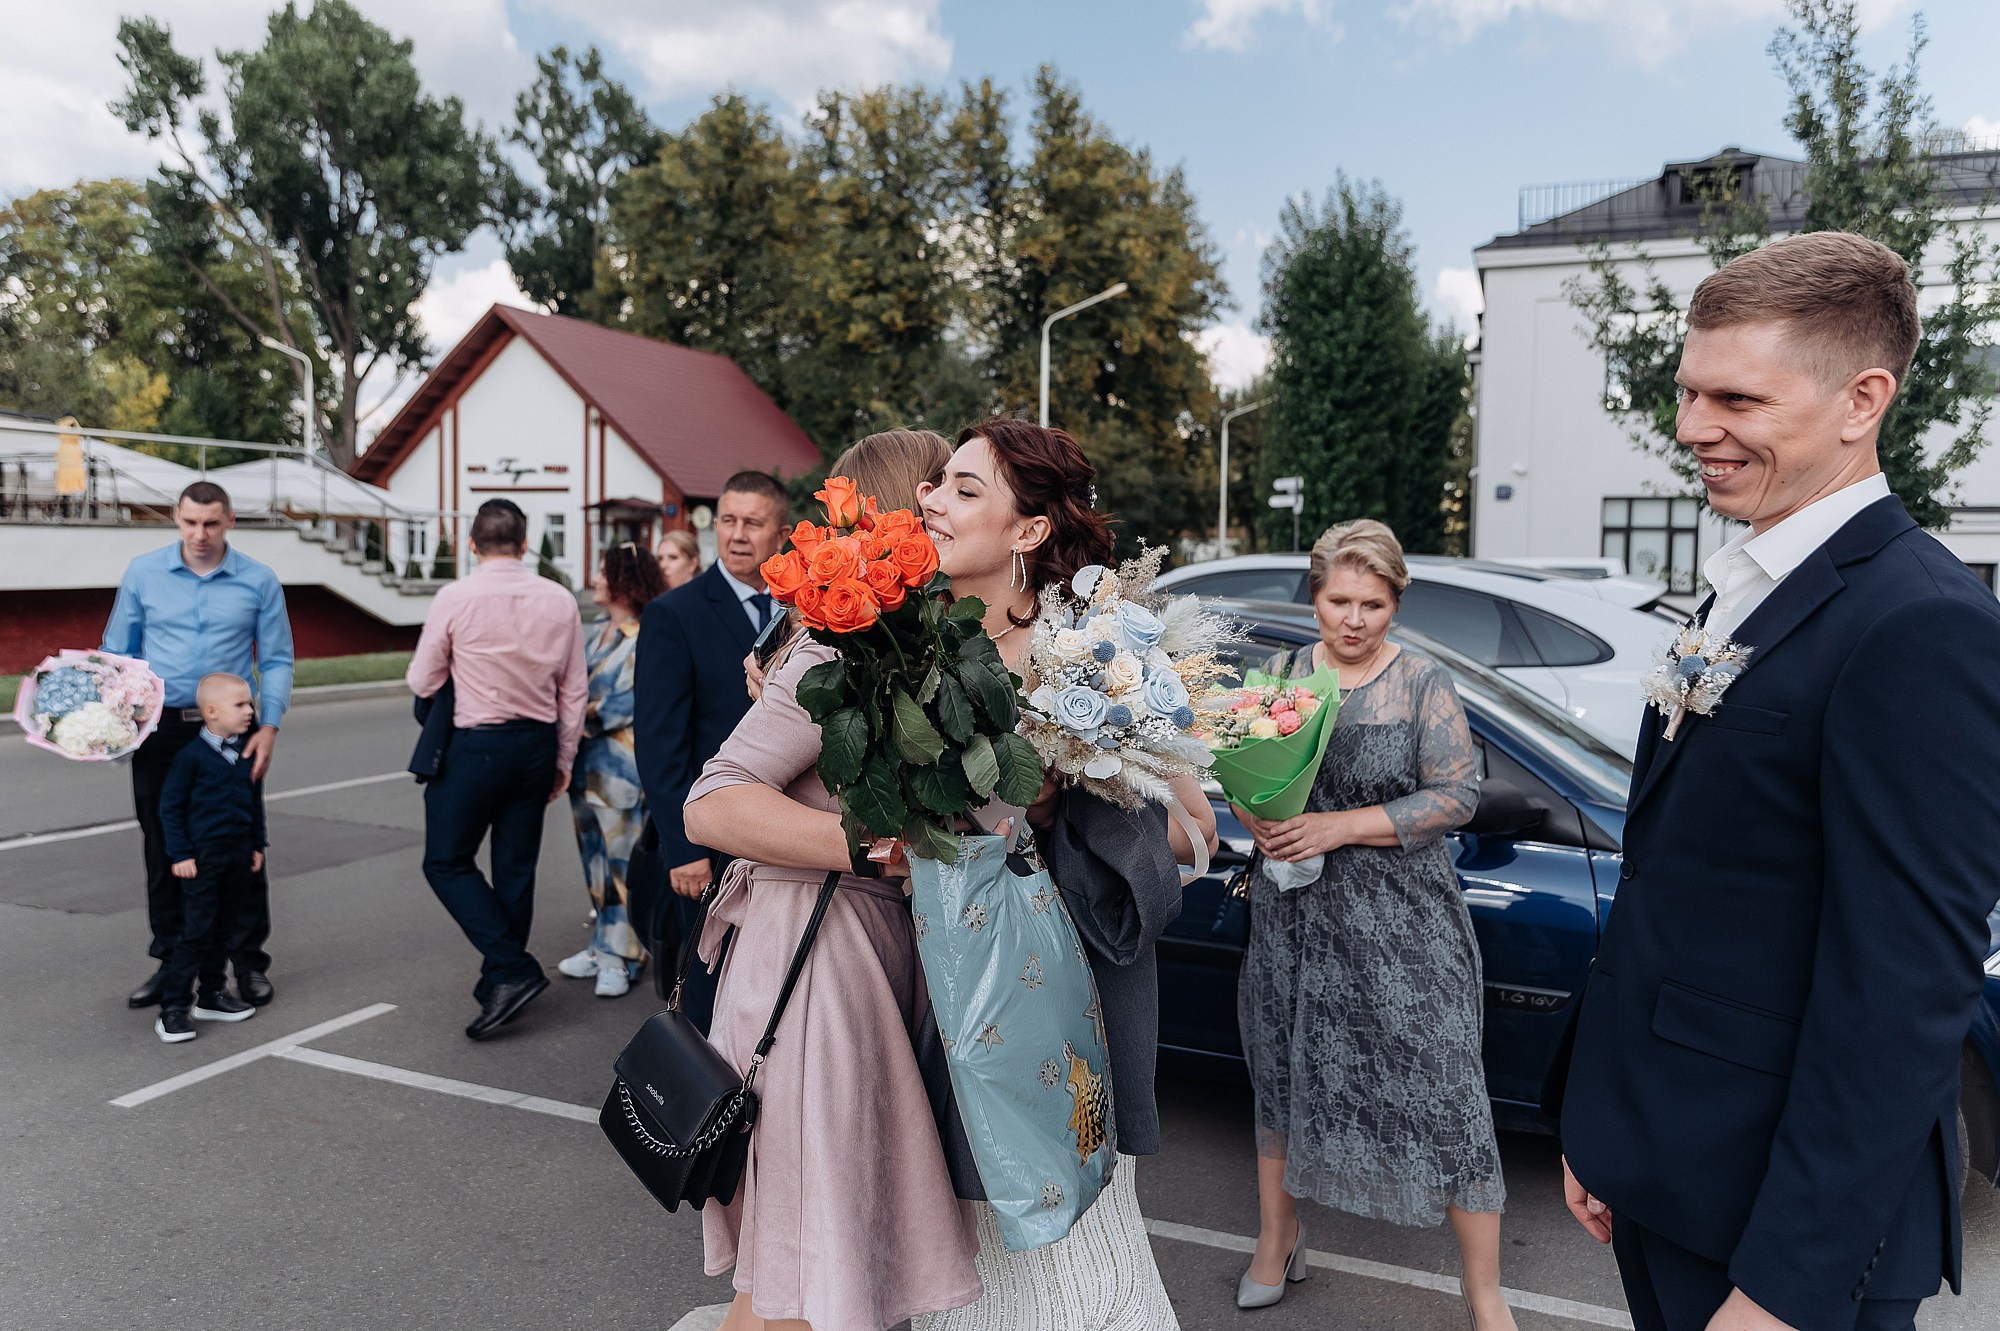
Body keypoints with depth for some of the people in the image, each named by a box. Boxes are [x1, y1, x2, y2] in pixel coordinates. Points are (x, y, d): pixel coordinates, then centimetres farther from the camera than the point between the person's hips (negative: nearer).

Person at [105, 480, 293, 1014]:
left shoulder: (259, 581, -1)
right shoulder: (143, 574, 3)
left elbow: (276, 661, 1)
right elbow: (118, 651, 9)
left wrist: (269, 728, -9)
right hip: (159, 729, 2)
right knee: (164, 850, 9)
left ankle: (248, 963, 14)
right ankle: (171, 963, 22)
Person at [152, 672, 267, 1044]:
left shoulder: (247, 753, 6)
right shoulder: (192, 756, -11)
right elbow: (170, 805, -8)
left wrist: (257, 845, 15)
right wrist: (179, 854, -10)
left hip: (238, 854, 6)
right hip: (203, 856, -6)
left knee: (223, 929, 15)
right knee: (196, 932, -6)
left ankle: (212, 994, 26)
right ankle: (172, 1008, 2)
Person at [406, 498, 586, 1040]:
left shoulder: (455, 597, -11)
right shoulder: (560, 600, 0)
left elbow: (422, 681, -3)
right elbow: (574, 691, 5)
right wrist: (563, 759, 15)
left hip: (476, 745, -4)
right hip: (538, 743, 5)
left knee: (447, 861, 8)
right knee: (517, 867, 13)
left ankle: (510, 970, -3)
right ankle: (503, 981, 23)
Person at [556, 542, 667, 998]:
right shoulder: (598, 633, 12)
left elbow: (632, 703, -17)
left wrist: (588, 713, -15)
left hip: (622, 766, -8)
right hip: (588, 763, 8)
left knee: (622, 860, 0)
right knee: (596, 857, 14)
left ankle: (622, 956, 9)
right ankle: (604, 945, 25)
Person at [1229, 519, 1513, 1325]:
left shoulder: (1423, 684, -6)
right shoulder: (1280, 674, 4)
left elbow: (1457, 794, -11)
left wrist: (1342, 826, -19)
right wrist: (1259, 824, -13)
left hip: (1400, 925, -3)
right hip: (1293, 917, 4)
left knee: (1441, 1090, -2)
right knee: (1283, 1070, 15)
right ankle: (1278, 1239, 37)